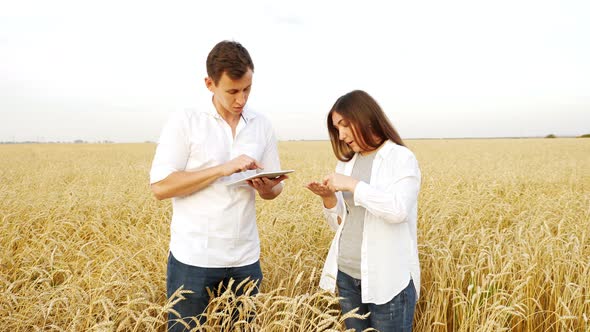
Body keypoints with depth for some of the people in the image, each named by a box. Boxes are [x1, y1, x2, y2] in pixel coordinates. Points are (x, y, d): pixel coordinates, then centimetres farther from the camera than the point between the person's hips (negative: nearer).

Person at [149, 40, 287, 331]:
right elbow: (160, 186, -12)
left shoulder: (262, 126, 5)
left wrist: (266, 187, -13)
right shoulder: (184, 122, -6)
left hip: (245, 259, 4)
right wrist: (222, 169, -19)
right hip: (194, 258, -3)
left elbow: (274, 189, 11)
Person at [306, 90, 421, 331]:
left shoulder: (401, 158, -7)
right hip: (346, 274, 6)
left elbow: (398, 210, -22)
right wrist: (328, 197, -6)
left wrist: (353, 184, -19)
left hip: (388, 279, -5)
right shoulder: (346, 163, 9)